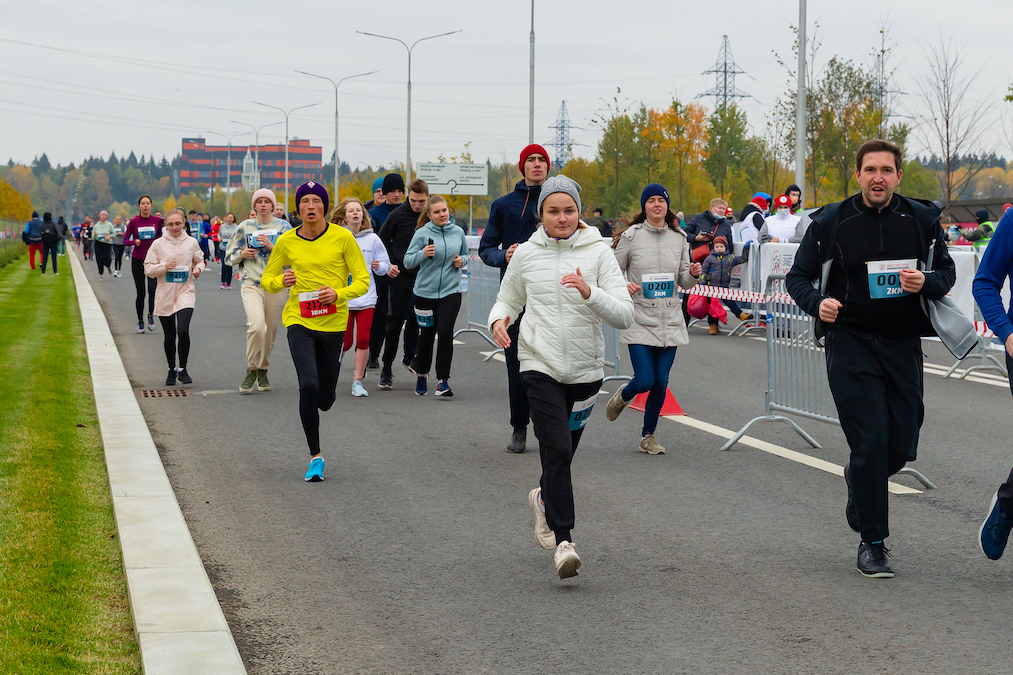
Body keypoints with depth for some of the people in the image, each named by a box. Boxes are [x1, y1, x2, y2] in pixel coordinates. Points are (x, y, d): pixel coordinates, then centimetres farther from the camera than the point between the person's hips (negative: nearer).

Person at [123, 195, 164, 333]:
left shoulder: (157, 220, 1)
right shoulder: (134, 222, -3)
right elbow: (125, 240, 2)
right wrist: (134, 242, -17)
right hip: (137, 260, 0)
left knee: (152, 289, -18)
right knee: (140, 293, 3)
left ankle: (151, 314, 6)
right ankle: (140, 321, 20)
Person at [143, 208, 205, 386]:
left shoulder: (192, 243, 2)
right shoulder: (158, 244, -1)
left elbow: (199, 260, 19)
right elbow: (148, 269, 0)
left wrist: (198, 269, -3)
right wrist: (164, 266, -17)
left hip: (185, 293, -1)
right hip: (165, 296, 1)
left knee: (183, 331, -19)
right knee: (169, 336, 8)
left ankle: (182, 369, -1)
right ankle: (172, 370, 29)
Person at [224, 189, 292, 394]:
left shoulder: (283, 227, 6)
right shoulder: (245, 227, 9)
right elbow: (230, 255, 17)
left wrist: (272, 247, -14)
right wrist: (242, 254, -4)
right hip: (251, 284, -1)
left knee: (270, 331, 6)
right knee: (256, 325, -22)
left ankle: (263, 370, 28)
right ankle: (252, 369, -6)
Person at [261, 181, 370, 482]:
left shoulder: (342, 237, -4)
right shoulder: (286, 242, 0)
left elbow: (362, 281, -2)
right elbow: (267, 280, 10)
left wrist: (339, 293, -21)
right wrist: (281, 281, -13)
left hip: (333, 324, 0)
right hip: (299, 322, 0)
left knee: (325, 399, 7)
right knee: (308, 384, -21)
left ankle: (319, 397, 48)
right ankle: (315, 456, -8)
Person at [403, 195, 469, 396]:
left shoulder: (458, 232, 4)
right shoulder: (422, 234, -5)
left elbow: (465, 254, 20)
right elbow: (407, 261, -4)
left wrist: (461, 260, -2)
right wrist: (422, 254, -21)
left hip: (451, 291, 1)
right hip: (425, 291, -1)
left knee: (445, 332, -14)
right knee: (426, 335, 10)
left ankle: (443, 380, -10)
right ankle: (421, 373, 34)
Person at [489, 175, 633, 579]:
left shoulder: (598, 252, -2)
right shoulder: (526, 254, 2)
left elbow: (624, 315, -9)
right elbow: (507, 300, 18)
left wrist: (590, 292, -26)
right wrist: (499, 319, -5)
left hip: (586, 368, 1)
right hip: (540, 365, -1)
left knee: (563, 452, 15)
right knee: (557, 450, -17)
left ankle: (544, 497, 47)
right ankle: (563, 540, -13)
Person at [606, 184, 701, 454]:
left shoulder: (679, 238, 7)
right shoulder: (631, 236, -4)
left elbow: (684, 282, 14)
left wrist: (693, 274, -8)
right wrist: (623, 287, -16)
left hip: (669, 320, 3)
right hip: (639, 319, -3)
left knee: (661, 383, 2)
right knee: (645, 380, -10)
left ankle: (648, 436, 20)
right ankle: (623, 396, 26)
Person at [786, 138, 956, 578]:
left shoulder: (921, 220, 3)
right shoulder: (831, 223, -2)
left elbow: (947, 272, 13)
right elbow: (798, 277, 5)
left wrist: (926, 283, -11)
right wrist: (817, 302, -16)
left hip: (903, 344, 3)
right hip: (851, 343, -3)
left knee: (902, 449, 4)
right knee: (871, 443, -9)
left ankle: (858, 478, 40)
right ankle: (872, 543, 4)